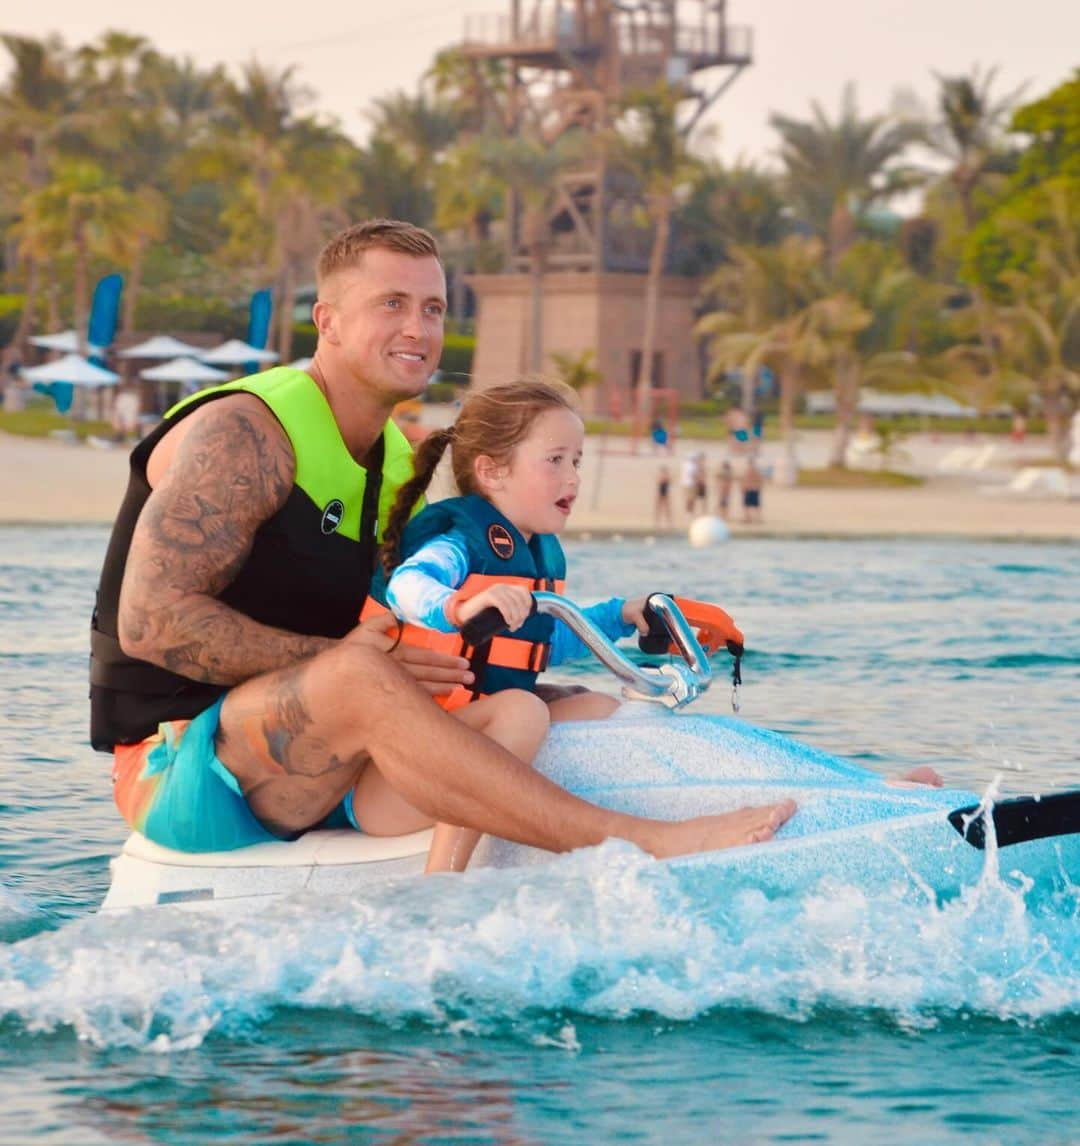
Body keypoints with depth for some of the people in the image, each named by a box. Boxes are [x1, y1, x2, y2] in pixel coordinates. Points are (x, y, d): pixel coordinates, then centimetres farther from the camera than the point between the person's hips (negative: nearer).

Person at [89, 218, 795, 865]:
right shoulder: (241, 433, -11)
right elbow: (151, 622, -21)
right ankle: (646, 845, -39)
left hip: (317, 772, 9)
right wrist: (334, 658, -25)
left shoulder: (401, 464, 15)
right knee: (356, 674, -37)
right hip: (177, 763, -8)